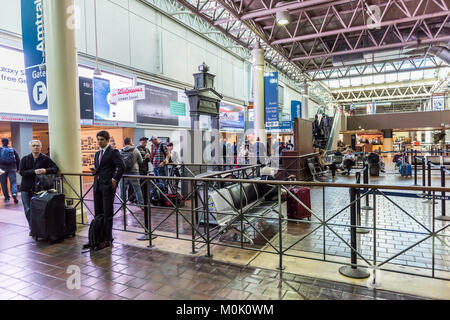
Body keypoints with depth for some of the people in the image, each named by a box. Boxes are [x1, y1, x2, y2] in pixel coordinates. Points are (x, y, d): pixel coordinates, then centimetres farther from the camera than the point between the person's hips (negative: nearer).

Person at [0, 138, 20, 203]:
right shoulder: (13, 150, 6)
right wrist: (17, 168, 15)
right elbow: (18, 159, 7)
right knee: (13, 182, 0)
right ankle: (14, 194, -22)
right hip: (12, 169, 1)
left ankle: (7, 197, 15)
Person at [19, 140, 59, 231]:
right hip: (26, 188, 2)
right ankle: (32, 228, 16)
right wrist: (34, 171, -20)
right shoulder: (25, 159, 7)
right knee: (28, 210, 2)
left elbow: (55, 168, -4)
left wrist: (45, 170, -22)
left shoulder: (45, 158, 3)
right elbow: (21, 172, -5)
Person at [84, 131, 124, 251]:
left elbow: (121, 167, -15)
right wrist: (95, 171, 4)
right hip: (97, 185, 8)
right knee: (98, 213, 12)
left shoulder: (113, 152, -7)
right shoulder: (97, 153, 18)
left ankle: (107, 240, 7)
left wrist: (115, 180, -15)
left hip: (108, 186, -8)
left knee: (107, 213, -2)